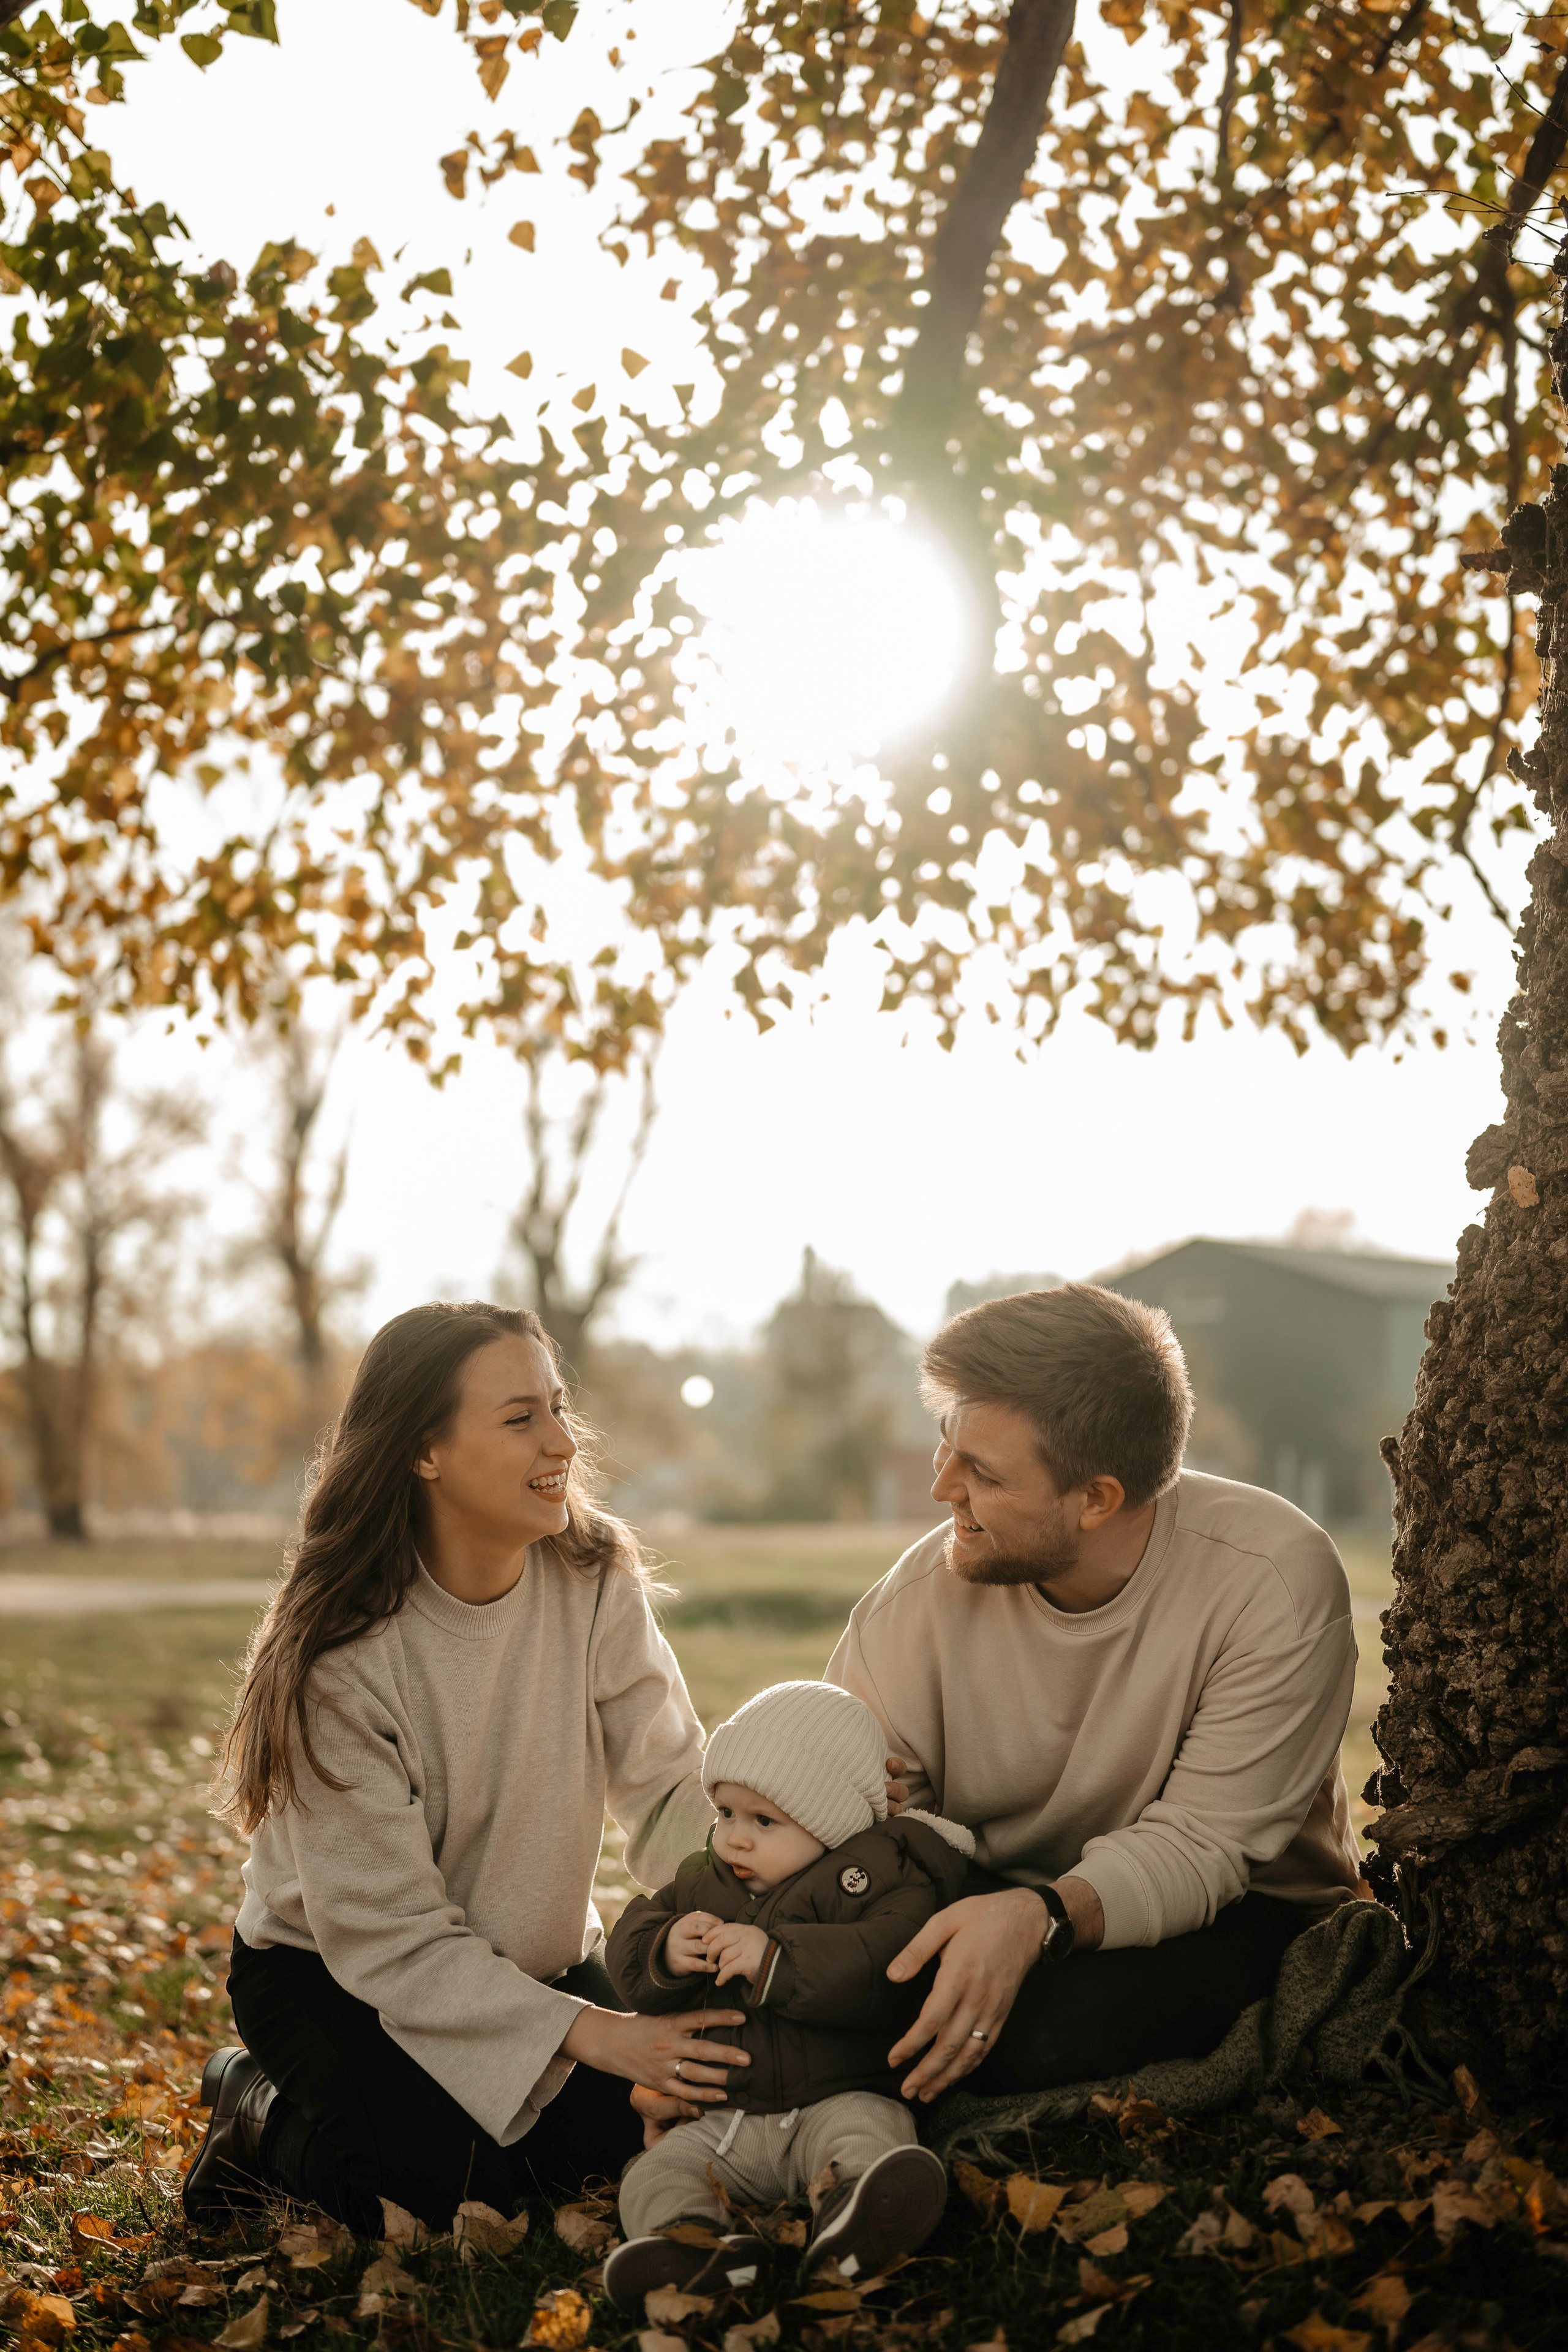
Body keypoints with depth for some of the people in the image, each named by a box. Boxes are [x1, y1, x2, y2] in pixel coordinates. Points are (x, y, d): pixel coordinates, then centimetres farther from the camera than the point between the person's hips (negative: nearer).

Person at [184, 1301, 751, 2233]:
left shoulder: (595, 1582, -12)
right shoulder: (341, 1650, -26)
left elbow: (674, 1784, -16)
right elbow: (385, 1933, -26)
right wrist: (590, 2032, -35)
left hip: (534, 1957, 5)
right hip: (331, 1971, -5)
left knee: (637, 2123, -18)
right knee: (453, 2182, -27)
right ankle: (260, 2115, 4)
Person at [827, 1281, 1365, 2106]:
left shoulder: (1276, 1583, -23)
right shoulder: (921, 1599, -13)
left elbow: (1199, 1845, -25)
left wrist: (1038, 1916, -44)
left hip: (1236, 1911, -3)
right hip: (991, 1899, 3)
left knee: (1054, 2019, -35)